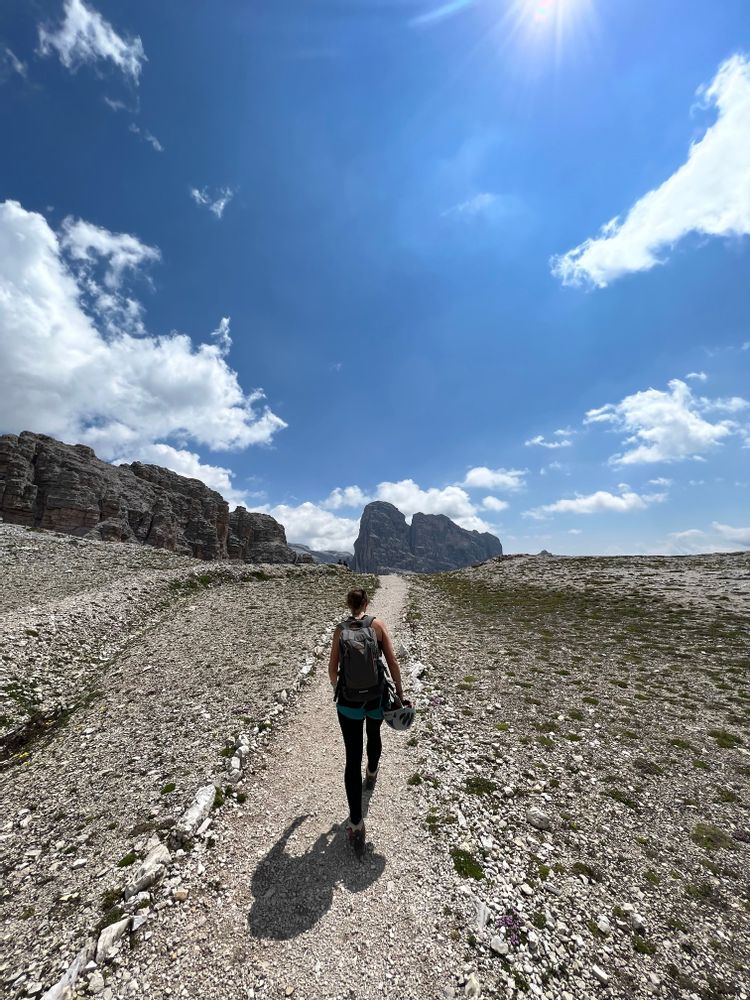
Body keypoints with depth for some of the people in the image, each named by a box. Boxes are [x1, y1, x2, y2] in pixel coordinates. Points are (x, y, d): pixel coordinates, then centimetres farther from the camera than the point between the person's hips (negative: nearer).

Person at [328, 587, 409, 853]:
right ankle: (371, 775, 57)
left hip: (349, 698, -1)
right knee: (374, 735, 32)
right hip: (377, 696, 1)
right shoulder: (378, 624, -9)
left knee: (352, 758, 10)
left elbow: (332, 667, -1)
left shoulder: (341, 629, -6)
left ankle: (355, 824, 10)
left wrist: (337, 689, 18)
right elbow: (392, 662, -9)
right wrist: (400, 694, 0)